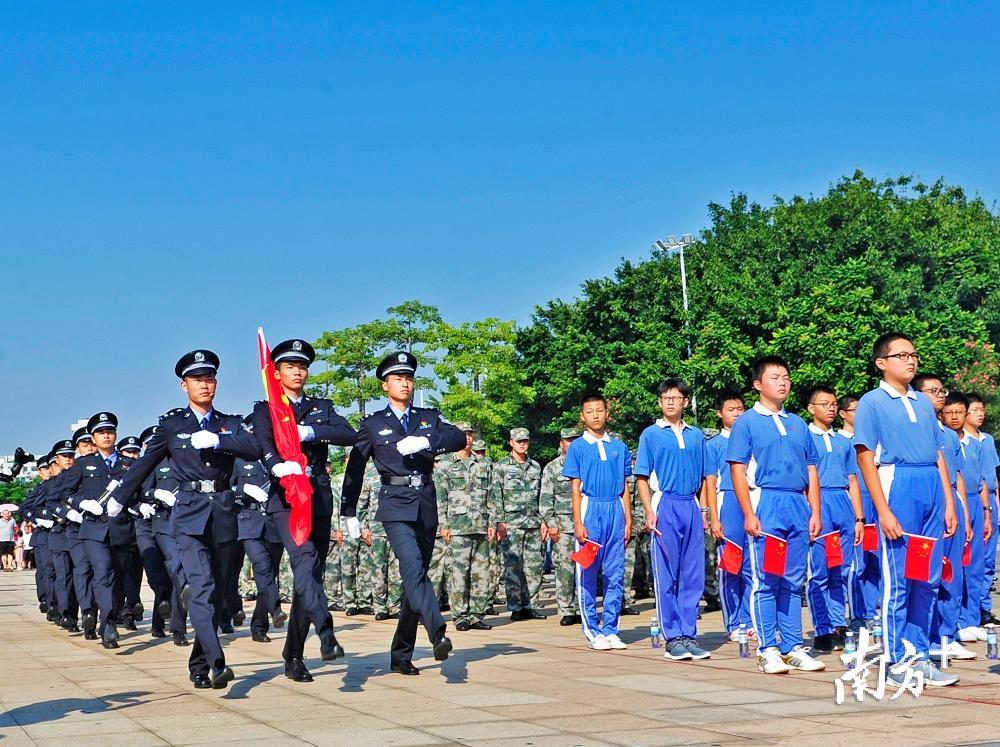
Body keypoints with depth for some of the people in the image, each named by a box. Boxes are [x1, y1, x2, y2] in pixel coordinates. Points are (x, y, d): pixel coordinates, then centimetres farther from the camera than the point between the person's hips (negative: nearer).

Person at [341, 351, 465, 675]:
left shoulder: (429, 418, 15)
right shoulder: (372, 425, 9)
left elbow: (459, 438, -2)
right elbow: (354, 469, 13)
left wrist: (425, 442, -18)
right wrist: (349, 513, 11)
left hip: (426, 506, 3)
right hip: (396, 506, -3)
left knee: (416, 577, 6)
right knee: (414, 569, -24)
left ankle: (401, 655, 15)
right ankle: (438, 634, -40)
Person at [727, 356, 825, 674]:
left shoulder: (798, 424, 16)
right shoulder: (747, 422, 2)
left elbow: (811, 471, 17)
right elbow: (738, 470, -4)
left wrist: (815, 512, 9)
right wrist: (748, 513, -12)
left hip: (798, 507, 5)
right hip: (766, 505, -5)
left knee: (793, 581, 8)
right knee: (766, 580, -3)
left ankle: (793, 648, 12)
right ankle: (768, 649, 1)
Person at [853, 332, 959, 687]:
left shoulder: (924, 402, 17)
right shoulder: (872, 402, -1)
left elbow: (938, 454, 18)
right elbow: (866, 459, -6)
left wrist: (949, 502, 11)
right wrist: (884, 511, -13)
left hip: (932, 488, 6)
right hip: (898, 485, -6)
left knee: (928, 580, 7)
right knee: (899, 581, -3)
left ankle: (920, 657, 15)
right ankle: (896, 664, 4)